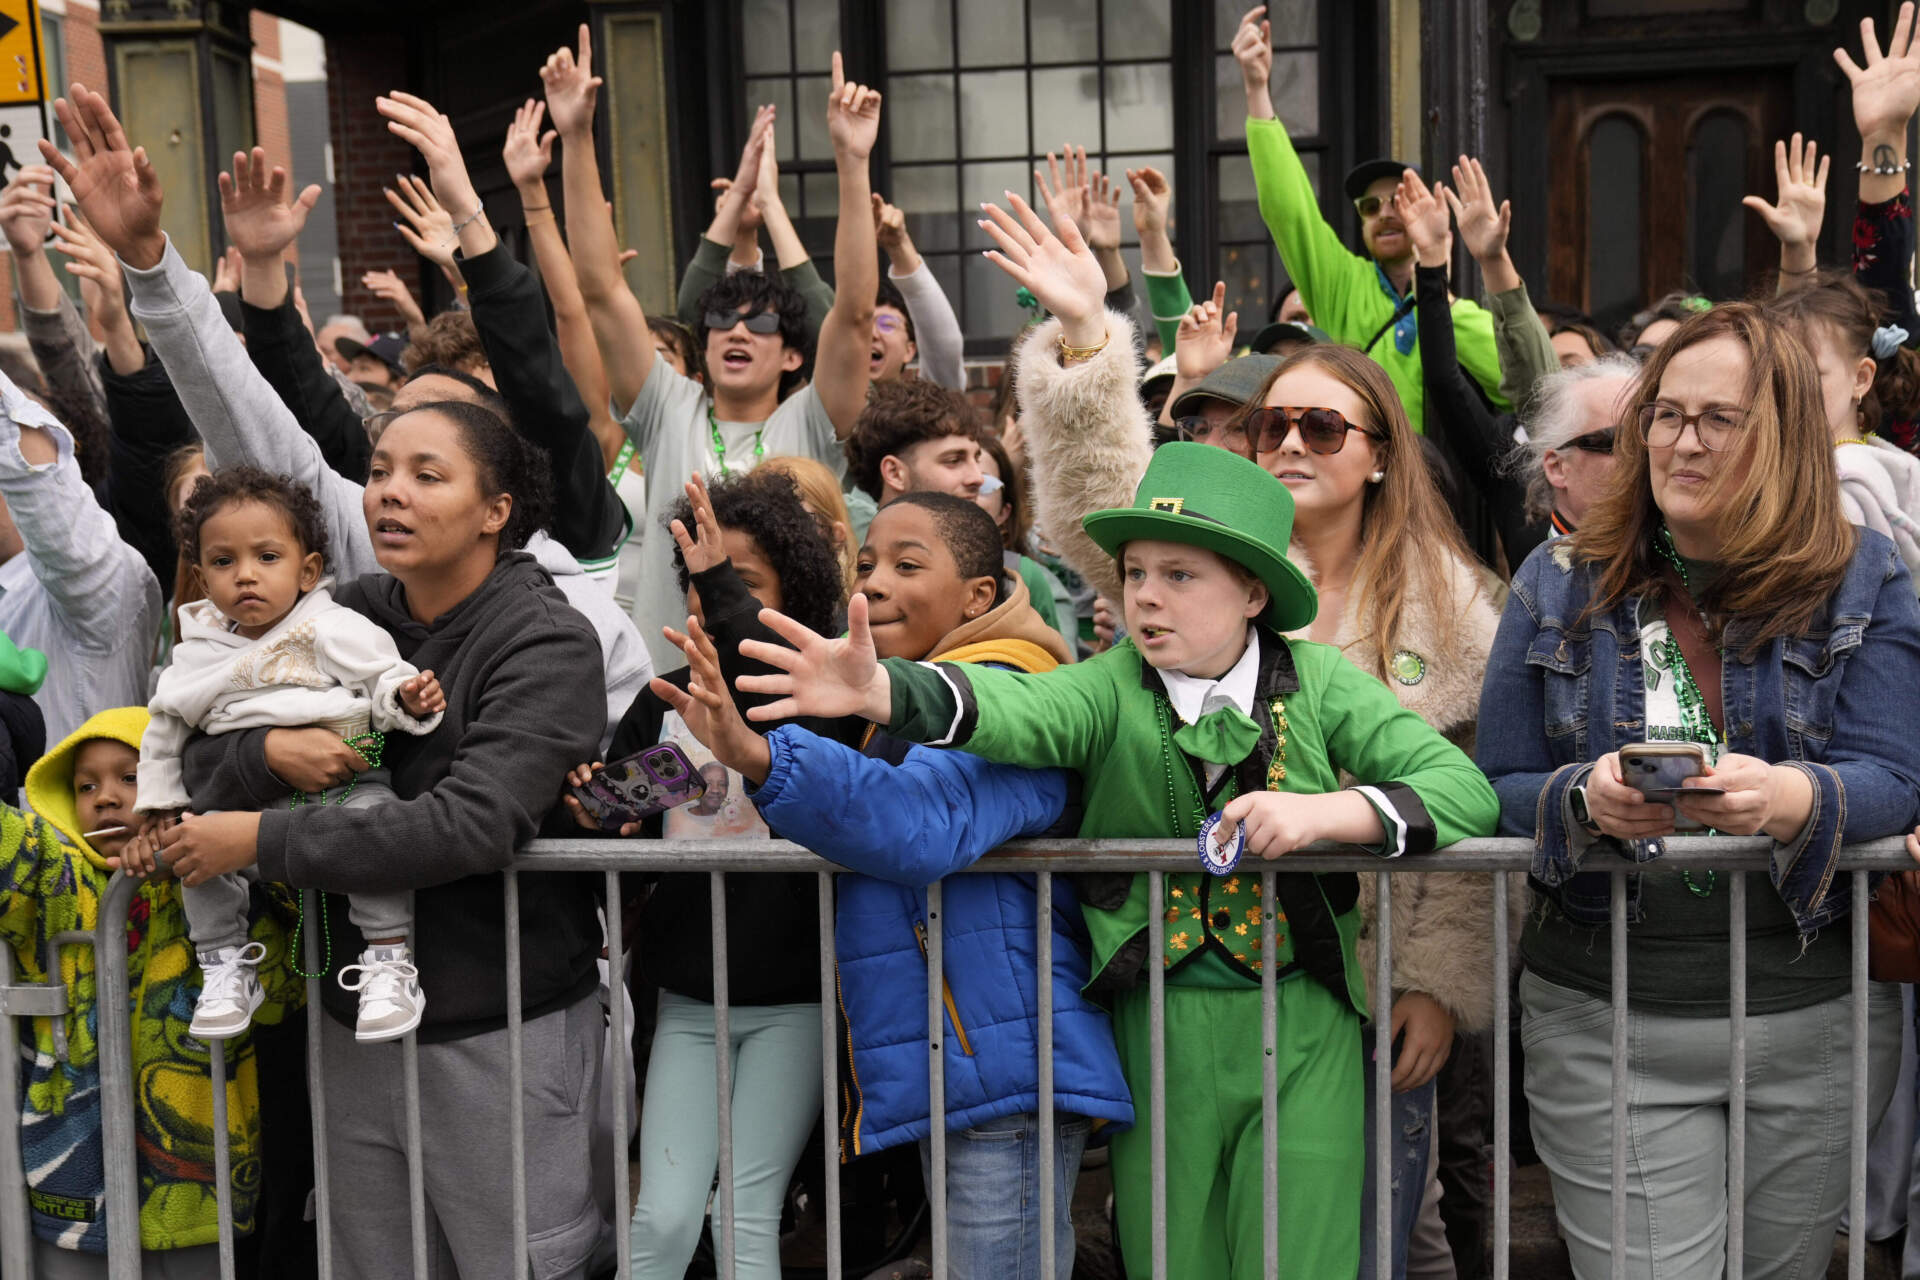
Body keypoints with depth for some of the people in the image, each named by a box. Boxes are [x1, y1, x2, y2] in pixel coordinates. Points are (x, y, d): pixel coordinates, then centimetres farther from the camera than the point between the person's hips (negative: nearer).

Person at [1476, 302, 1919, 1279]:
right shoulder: (1558, 584, 4)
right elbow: (1500, 788, 2)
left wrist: (1792, 800, -29)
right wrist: (1586, 801, -21)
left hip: (1816, 1019, 1)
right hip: (1603, 1017, -1)